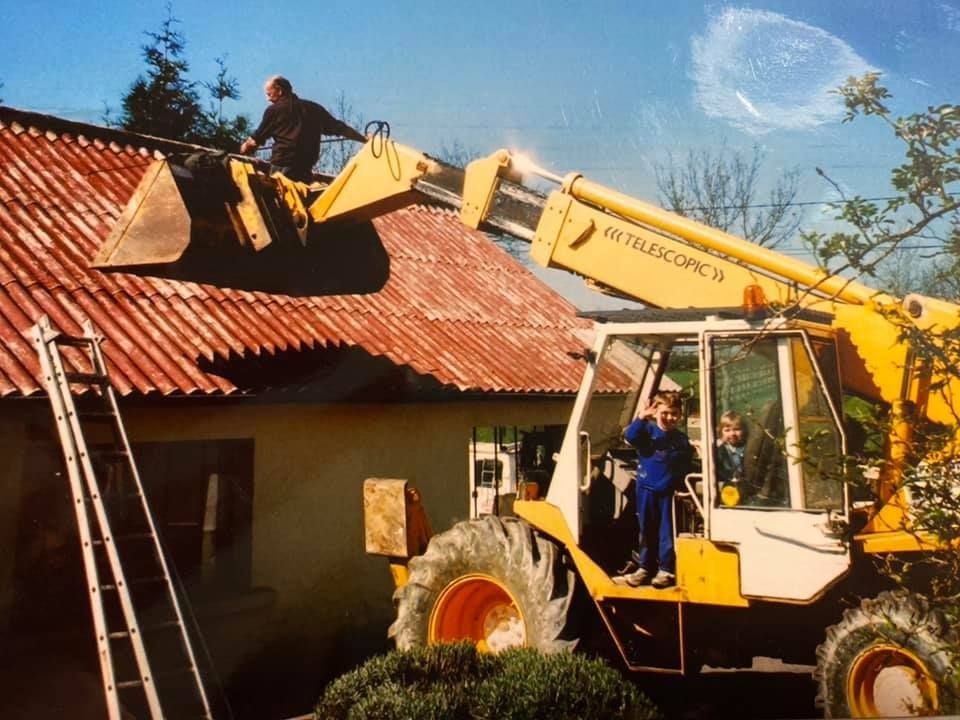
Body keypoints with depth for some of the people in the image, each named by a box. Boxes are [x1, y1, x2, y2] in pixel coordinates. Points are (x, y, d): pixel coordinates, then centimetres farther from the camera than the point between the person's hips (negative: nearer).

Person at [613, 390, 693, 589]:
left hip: (668, 492, 0)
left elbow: (685, 468, 8)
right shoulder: (647, 430, 0)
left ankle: (666, 570, 13)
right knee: (647, 531, 11)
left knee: (667, 532, 3)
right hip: (646, 490, 0)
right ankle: (645, 567, 22)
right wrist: (641, 418, -30)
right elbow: (630, 436, -19)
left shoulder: (681, 440, 6)